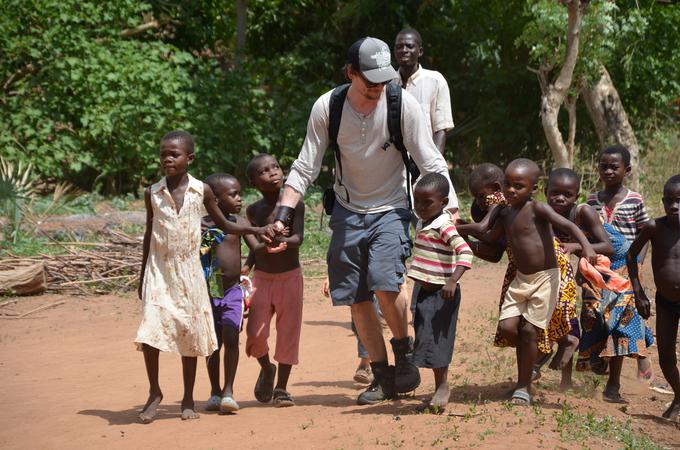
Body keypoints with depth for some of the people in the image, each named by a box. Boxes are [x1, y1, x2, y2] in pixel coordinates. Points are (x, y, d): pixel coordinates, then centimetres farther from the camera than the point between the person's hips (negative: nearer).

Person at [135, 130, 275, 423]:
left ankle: (188, 399, 17)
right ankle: (154, 392, 4)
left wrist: (257, 230, -1)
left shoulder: (202, 191, -1)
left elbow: (224, 225, 12)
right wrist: (142, 276, 12)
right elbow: (149, 234, 10)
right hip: (159, 271, 0)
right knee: (150, 330, -13)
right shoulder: (152, 193, 1)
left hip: (188, 272, 0)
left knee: (190, 333, 4)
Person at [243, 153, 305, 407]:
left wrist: (285, 241, -38)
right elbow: (254, 245, -7)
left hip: (290, 276, 0)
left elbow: (298, 238, -17)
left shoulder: (294, 205, -6)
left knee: (288, 332, 3)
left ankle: (281, 387, 17)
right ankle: (266, 369, 24)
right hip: (262, 277, 0)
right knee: (255, 332, -7)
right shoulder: (253, 211, -3)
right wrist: (266, 246, -29)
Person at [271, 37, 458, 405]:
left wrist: (451, 211, -22)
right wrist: (281, 218, -13)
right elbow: (304, 168, -5)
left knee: (385, 285, -22)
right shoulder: (326, 108, -11)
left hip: (391, 209, -3)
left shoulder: (404, 104, -16)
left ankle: (404, 353, 4)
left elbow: (431, 163, -12)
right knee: (356, 299, 3)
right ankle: (383, 376, 18)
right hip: (348, 211, 3)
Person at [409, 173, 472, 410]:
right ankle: (439, 387, 21)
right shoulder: (423, 224, 10)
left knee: (436, 339, -6)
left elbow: (465, 253, -28)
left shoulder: (444, 227, -18)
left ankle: (442, 387, 4)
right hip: (426, 291, 9)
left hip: (441, 292, -9)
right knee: (425, 336, 12)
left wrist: (452, 281, -35)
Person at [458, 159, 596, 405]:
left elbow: (567, 225, -26)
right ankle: (533, 355, 27)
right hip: (520, 278, 6)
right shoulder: (505, 213, 7)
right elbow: (489, 236, 22)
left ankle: (523, 387, 6)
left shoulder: (537, 209, -15)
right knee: (506, 326, -3)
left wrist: (586, 246, -42)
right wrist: (458, 228, 19)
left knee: (529, 330, -5)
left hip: (545, 277, -6)